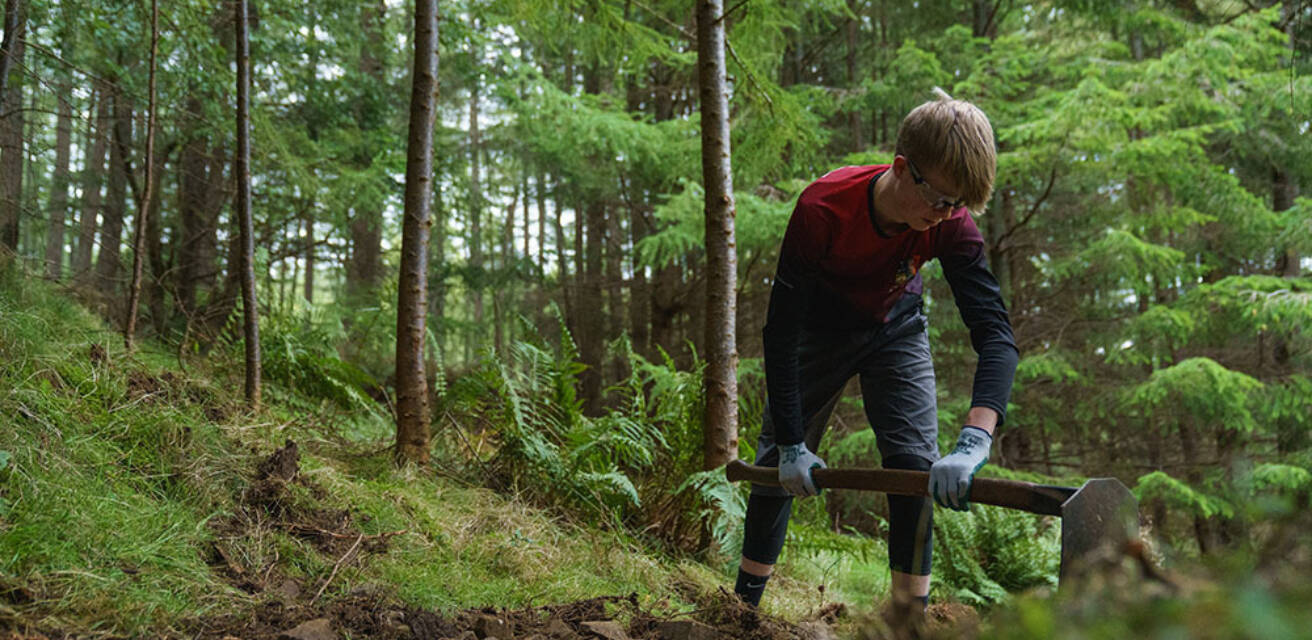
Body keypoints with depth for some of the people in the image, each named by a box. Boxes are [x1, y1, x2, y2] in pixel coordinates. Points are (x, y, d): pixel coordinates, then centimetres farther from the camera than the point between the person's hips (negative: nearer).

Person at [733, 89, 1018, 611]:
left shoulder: (951, 224, -30)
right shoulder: (821, 209, -37)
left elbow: (995, 333, -38)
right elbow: (780, 330, -31)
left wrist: (974, 442, -54)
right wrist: (793, 443, -30)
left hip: (895, 329, 2)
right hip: (818, 328, -1)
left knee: (917, 465, -13)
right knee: (778, 466, 3)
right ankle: (743, 605, 21)